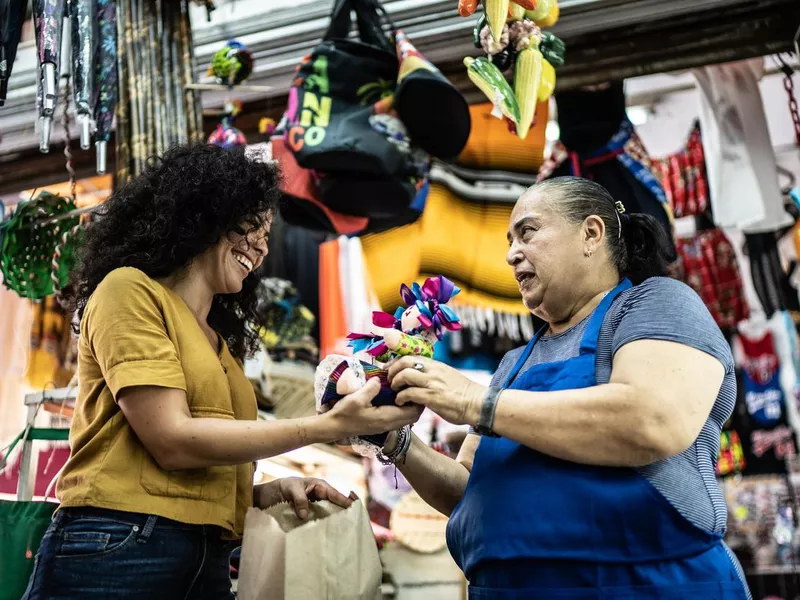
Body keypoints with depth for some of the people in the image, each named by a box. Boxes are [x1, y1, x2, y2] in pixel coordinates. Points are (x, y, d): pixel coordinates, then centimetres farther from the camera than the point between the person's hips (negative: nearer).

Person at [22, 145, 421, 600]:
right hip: (117, 553, -7)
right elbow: (172, 442, -14)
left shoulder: (220, 343, 16)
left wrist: (273, 491, -2)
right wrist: (330, 425, -15)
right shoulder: (129, 290, -4)